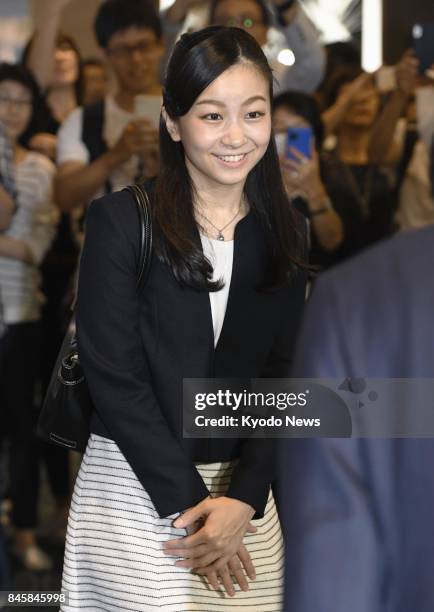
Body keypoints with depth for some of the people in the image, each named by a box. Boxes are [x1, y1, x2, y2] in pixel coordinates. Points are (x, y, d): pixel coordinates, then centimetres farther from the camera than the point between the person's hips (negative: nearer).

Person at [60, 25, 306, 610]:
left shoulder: (283, 234, 5)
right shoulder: (122, 221, -7)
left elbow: (282, 378, 2)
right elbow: (114, 374, -11)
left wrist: (243, 500, -11)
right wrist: (187, 503, -14)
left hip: (243, 491, 3)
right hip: (133, 488, -3)